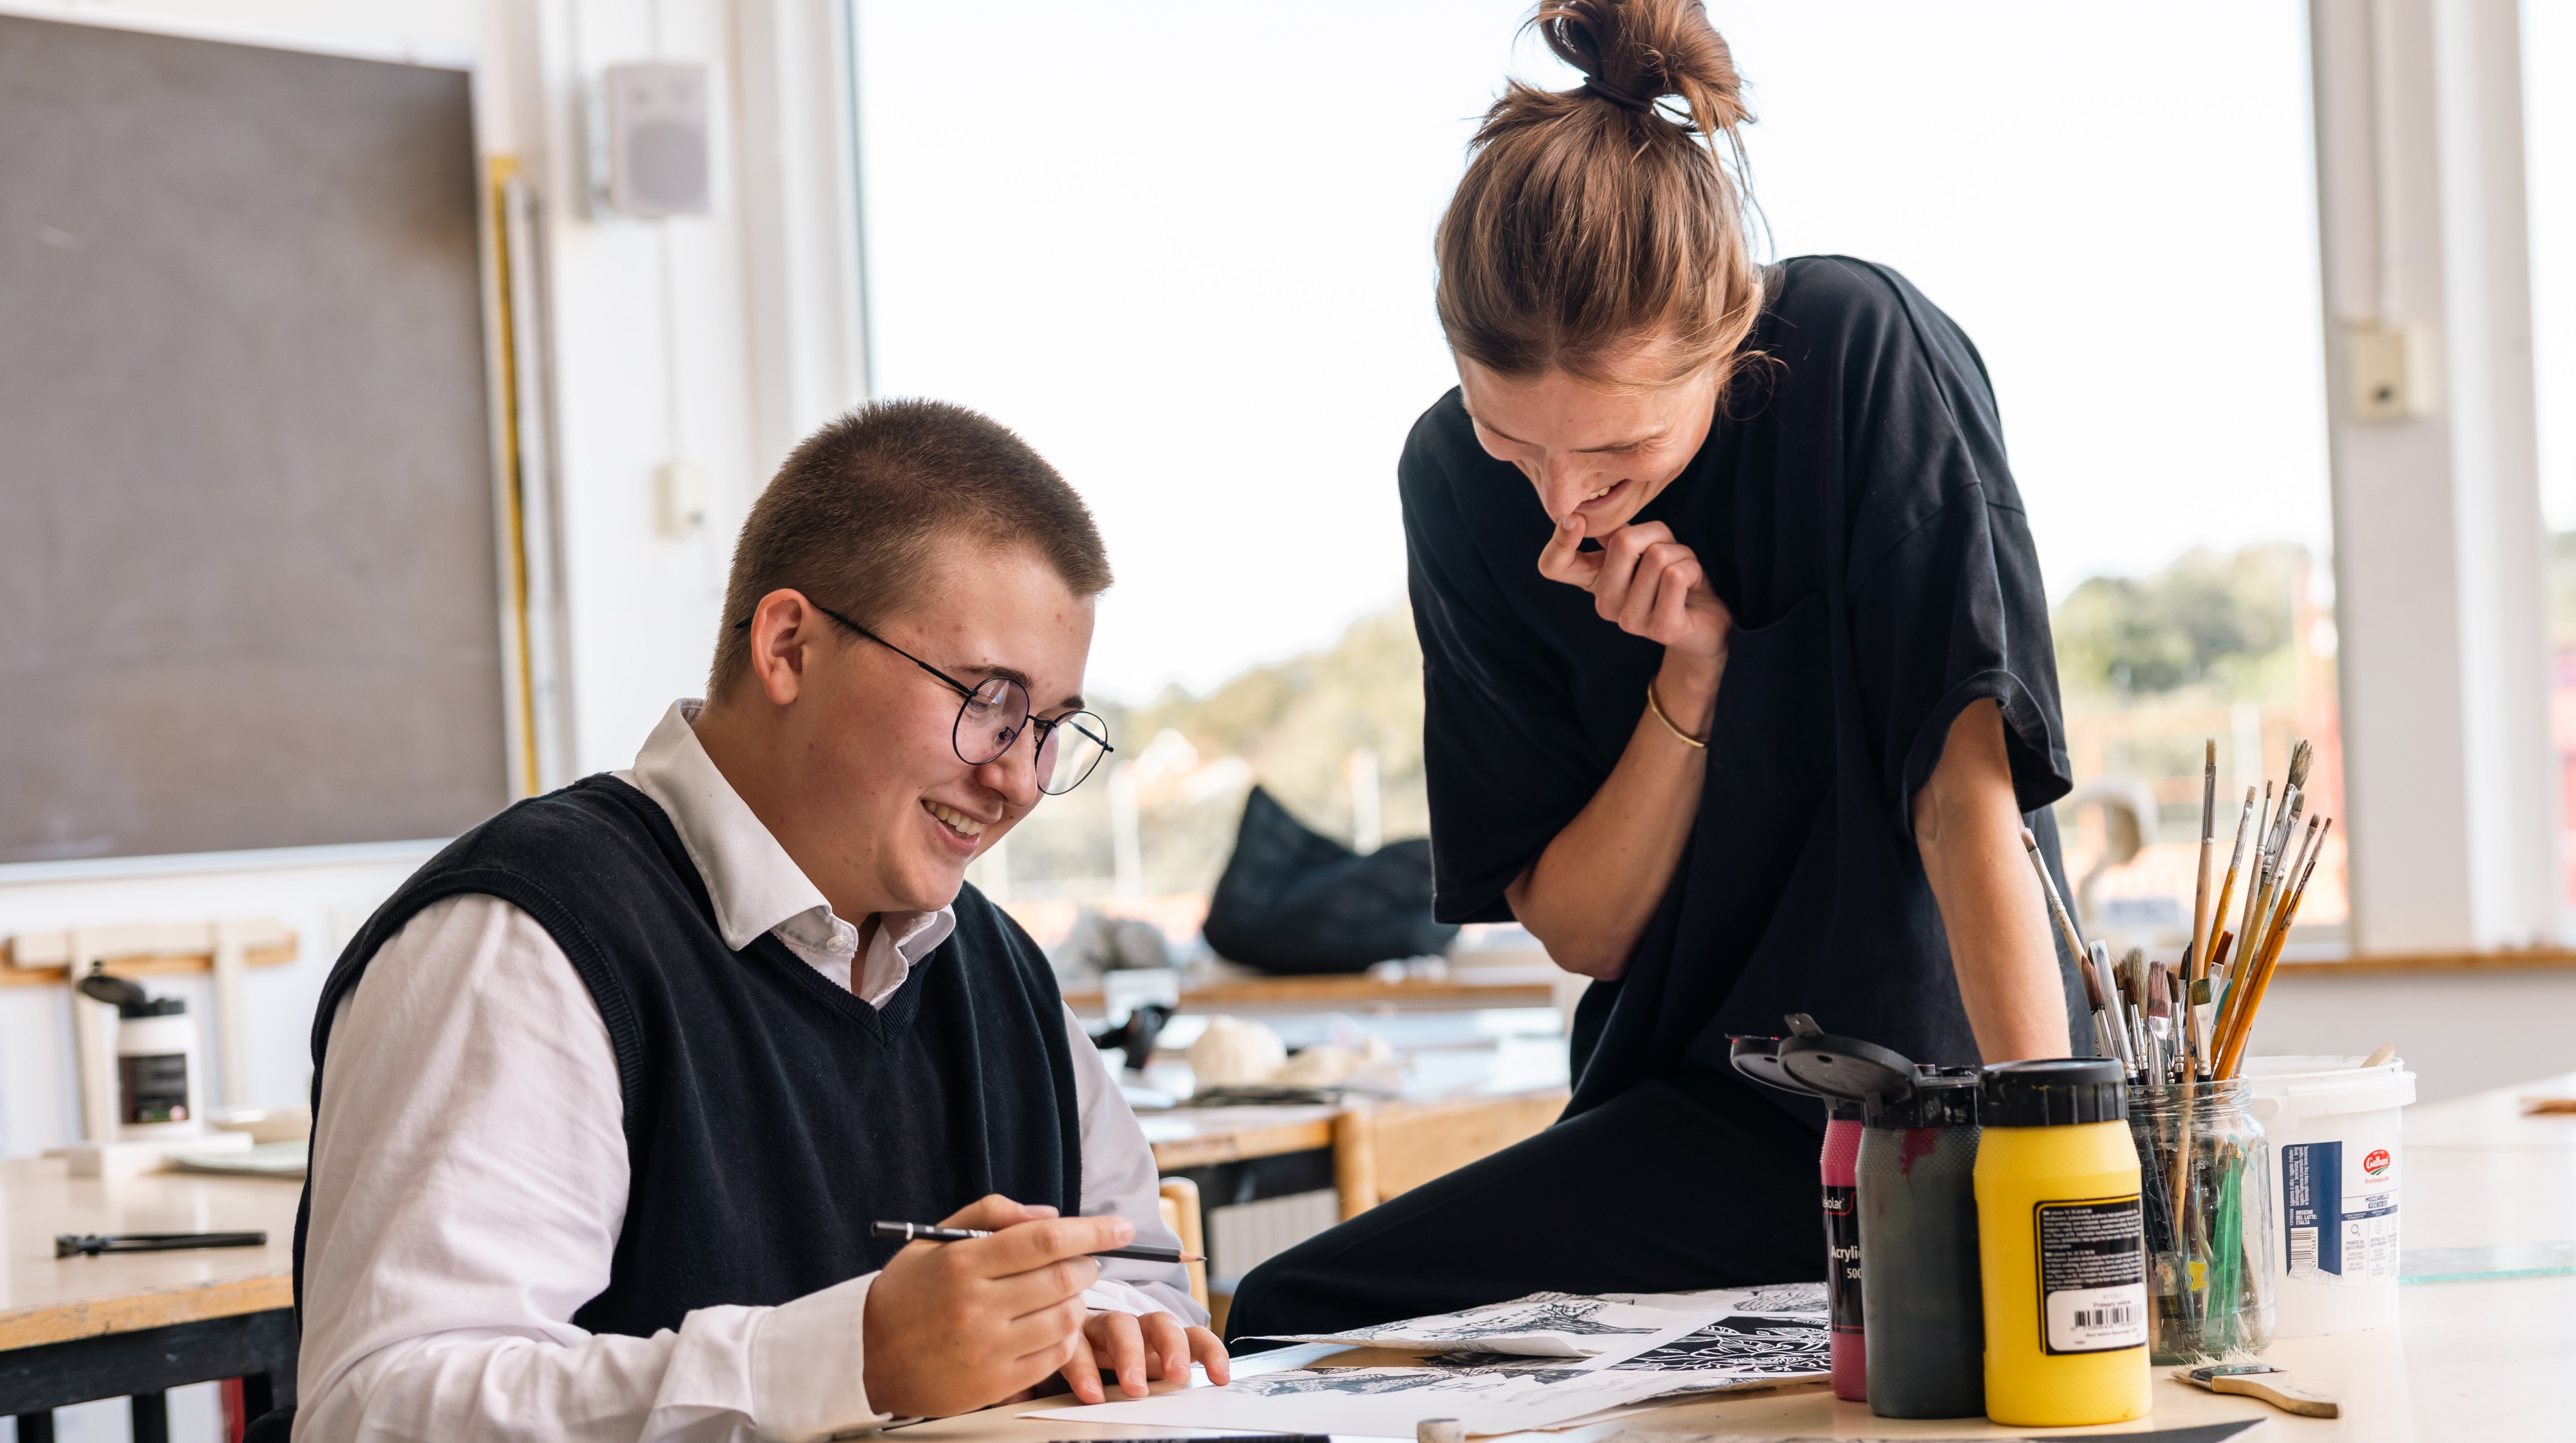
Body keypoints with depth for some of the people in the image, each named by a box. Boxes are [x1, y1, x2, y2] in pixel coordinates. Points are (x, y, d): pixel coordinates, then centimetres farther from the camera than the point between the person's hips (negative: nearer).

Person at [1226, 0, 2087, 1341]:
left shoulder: (1863, 352, -15)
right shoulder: (1455, 478, -4)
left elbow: (1969, 789, -21)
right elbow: (1578, 931, -1)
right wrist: (1690, 676, -17)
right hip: (1697, 1102, 6)